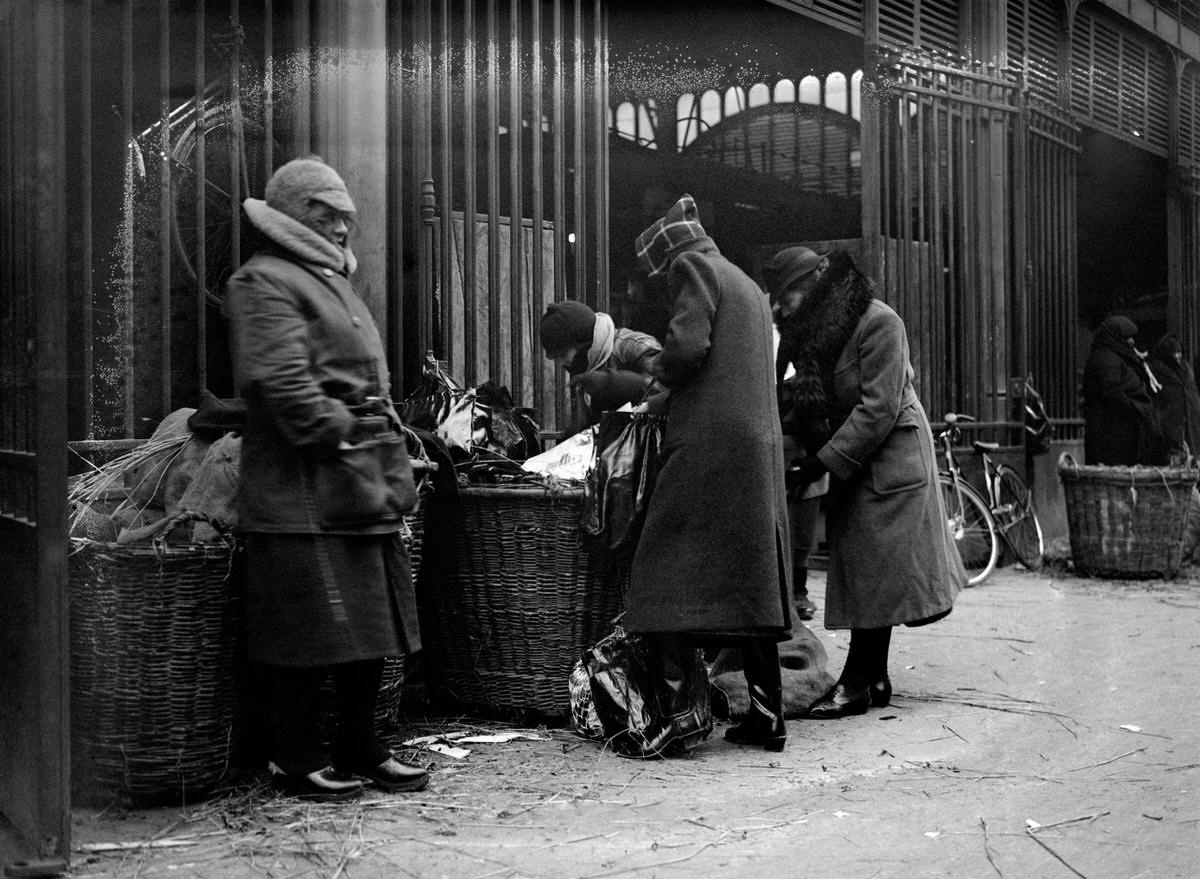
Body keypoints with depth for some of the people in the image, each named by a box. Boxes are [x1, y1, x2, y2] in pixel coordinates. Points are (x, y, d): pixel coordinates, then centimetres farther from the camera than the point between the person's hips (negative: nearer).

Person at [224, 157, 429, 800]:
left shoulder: (330, 281, 24)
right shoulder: (263, 282, -7)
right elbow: (282, 383, -19)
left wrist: (386, 456, 16)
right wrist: (337, 438, -19)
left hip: (362, 484, 10)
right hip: (304, 488, -9)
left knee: (370, 622, 12)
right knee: (310, 629, -2)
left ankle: (359, 747, 23)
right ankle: (297, 758, 11)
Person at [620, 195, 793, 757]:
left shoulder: (691, 266, 0)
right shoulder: (748, 286, 26)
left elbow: (687, 345, -16)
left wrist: (662, 378, 3)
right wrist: (673, 393, 22)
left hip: (708, 445, -8)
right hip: (761, 446, 9)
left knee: (667, 576, -7)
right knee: (750, 580, 10)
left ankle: (678, 707, -14)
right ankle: (767, 715, 11)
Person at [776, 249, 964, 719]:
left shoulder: (878, 323, -19)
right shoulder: (813, 330, 4)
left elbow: (878, 409, -23)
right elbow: (813, 403, 8)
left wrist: (822, 463, -24)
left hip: (891, 454, -8)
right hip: (852, 460, 8)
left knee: (876, 568, -6)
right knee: (864, 570, 9)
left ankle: (858, 681, -2)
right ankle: (875, 679, 15)